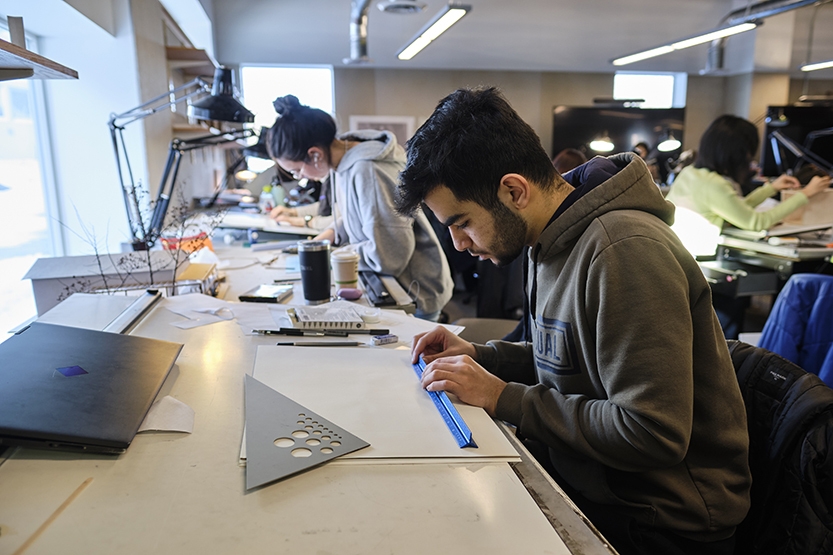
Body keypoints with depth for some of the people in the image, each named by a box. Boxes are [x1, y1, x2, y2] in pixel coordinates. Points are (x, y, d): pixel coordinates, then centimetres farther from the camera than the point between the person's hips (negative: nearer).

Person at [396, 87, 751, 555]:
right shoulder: (553, 242, 2)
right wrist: (479, 355, 0)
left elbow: (653, 436, -28)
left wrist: (503, 397, -21)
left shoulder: (624, 251, -26)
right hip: (582, 475, 7)